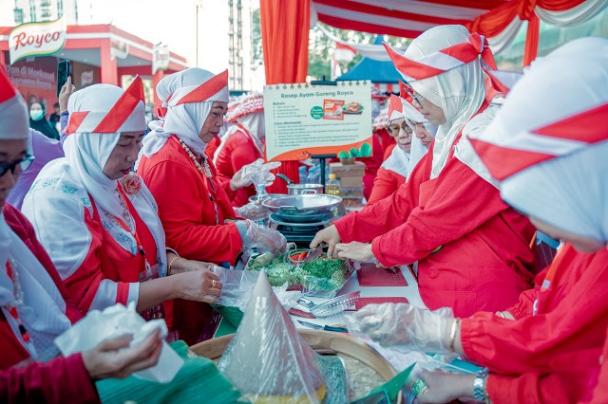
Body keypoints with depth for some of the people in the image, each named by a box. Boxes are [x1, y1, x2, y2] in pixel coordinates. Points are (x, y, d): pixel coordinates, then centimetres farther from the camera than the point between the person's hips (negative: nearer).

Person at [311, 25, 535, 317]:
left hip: (477, 299, -8)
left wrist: (374, 250, -6)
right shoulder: (452, 134, 12)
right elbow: (405, 202, 10)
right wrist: (342, 229, 4)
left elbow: (437, 220, -18)